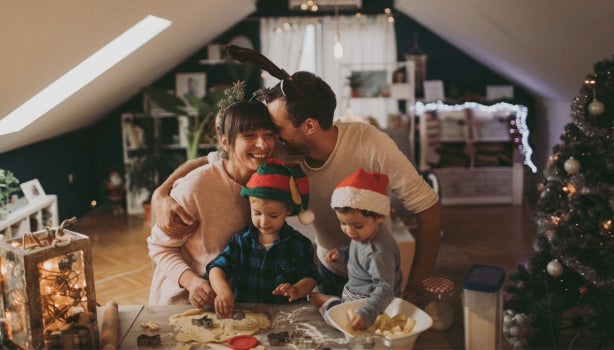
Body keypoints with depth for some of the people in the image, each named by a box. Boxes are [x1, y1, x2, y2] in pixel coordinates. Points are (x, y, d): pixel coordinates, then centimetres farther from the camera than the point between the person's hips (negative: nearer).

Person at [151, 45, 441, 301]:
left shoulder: (371, 145, -31)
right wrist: (161, 194, -31)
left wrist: (415, 289, -26)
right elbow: (209, 162, -13)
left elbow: (428, 207, -26)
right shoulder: (283, 153, -21)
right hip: (330, 274, 3)